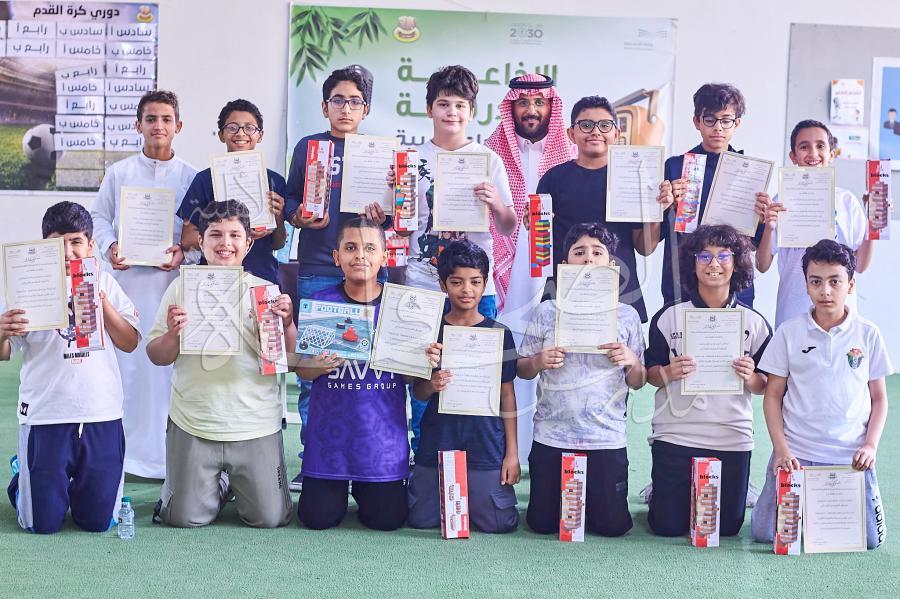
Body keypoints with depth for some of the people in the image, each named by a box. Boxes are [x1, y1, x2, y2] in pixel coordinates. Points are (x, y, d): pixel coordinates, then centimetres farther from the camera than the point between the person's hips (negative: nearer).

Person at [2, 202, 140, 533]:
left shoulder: (104, 283, 6)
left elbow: (129, 343, 1)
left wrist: (102, 302, -11)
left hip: (102, 416, 2)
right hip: (45, 416, -1)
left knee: (99, 521, 5)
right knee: (44, 523, 4)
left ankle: (77, 484, 37)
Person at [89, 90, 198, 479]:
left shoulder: (191, 177, 5)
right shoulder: (119, 173, 8)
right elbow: (99, 217, 11)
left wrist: (185, 252, -14)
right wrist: (109, 247, -7)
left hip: (172, 279, -1)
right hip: (127, 276, 1)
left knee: (168, 363, -2)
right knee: (123, 361, 1)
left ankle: (163, 451, 5)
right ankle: (120, 447, 10)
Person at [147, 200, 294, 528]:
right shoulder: (181, 288, 3)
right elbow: (157, 358, 4)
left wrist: (287, 323, -17)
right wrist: (173, 335, -16)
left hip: (255, 424, 0)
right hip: (193, 424, 0)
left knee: (270, 518, -1)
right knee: (185, 518, 3)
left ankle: (235, 483, 30)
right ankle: (219, 486, 33)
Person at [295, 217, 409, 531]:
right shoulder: (320, 302, -3)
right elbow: (302, 369, 1)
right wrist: (319, 365, -21)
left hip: (383, 433, 0)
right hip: (330, 431, 0)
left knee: (387, 519, -1)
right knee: (318, 518, -1)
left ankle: (363, 487, 33)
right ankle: (338, 486, 34)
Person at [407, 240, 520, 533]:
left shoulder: (499, 333, 0)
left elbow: (507, 395, 4)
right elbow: (418, 393, 5)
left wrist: (512, 451, 1)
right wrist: (432, 384, -19)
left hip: (485, 443, -1)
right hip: (437, 441, 1)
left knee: (498, 523, -5)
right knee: (421, 520, 3)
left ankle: (471, 496, 27)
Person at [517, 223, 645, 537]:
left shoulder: (626, 315, 3)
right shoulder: (547, 311, 2)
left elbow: (638, 382, 7)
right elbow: (522, 370, 7)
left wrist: (632, 361, -14)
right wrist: (538, 362, -14)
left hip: (607, 437, 0)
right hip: (551, 436, 0)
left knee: (612, 525, 1)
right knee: (543, 523, 4)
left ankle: (586, 499, 33)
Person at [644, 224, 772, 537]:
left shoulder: (754, 322, 4)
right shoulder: (669, 317, 0)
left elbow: (765, 386, 8)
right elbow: (650, 374, 4)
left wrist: (750, 377, -14)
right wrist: (669, 373, -18)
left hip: (733, 438, 1)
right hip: (674, 436, -1)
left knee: (727, 526, 4)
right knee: (668, 526, -1)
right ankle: (659, 494, 33)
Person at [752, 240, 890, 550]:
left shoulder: (868, 334, 2)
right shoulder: (789, 332, 0)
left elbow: (879, 398, 8)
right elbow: (773, 396, 2)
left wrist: (870, 445, -6)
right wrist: (782, 451, -8)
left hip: (851, 456, 0)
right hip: (796, 452, 0)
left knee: (869, 538, -9)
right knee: (765, 532, -9)